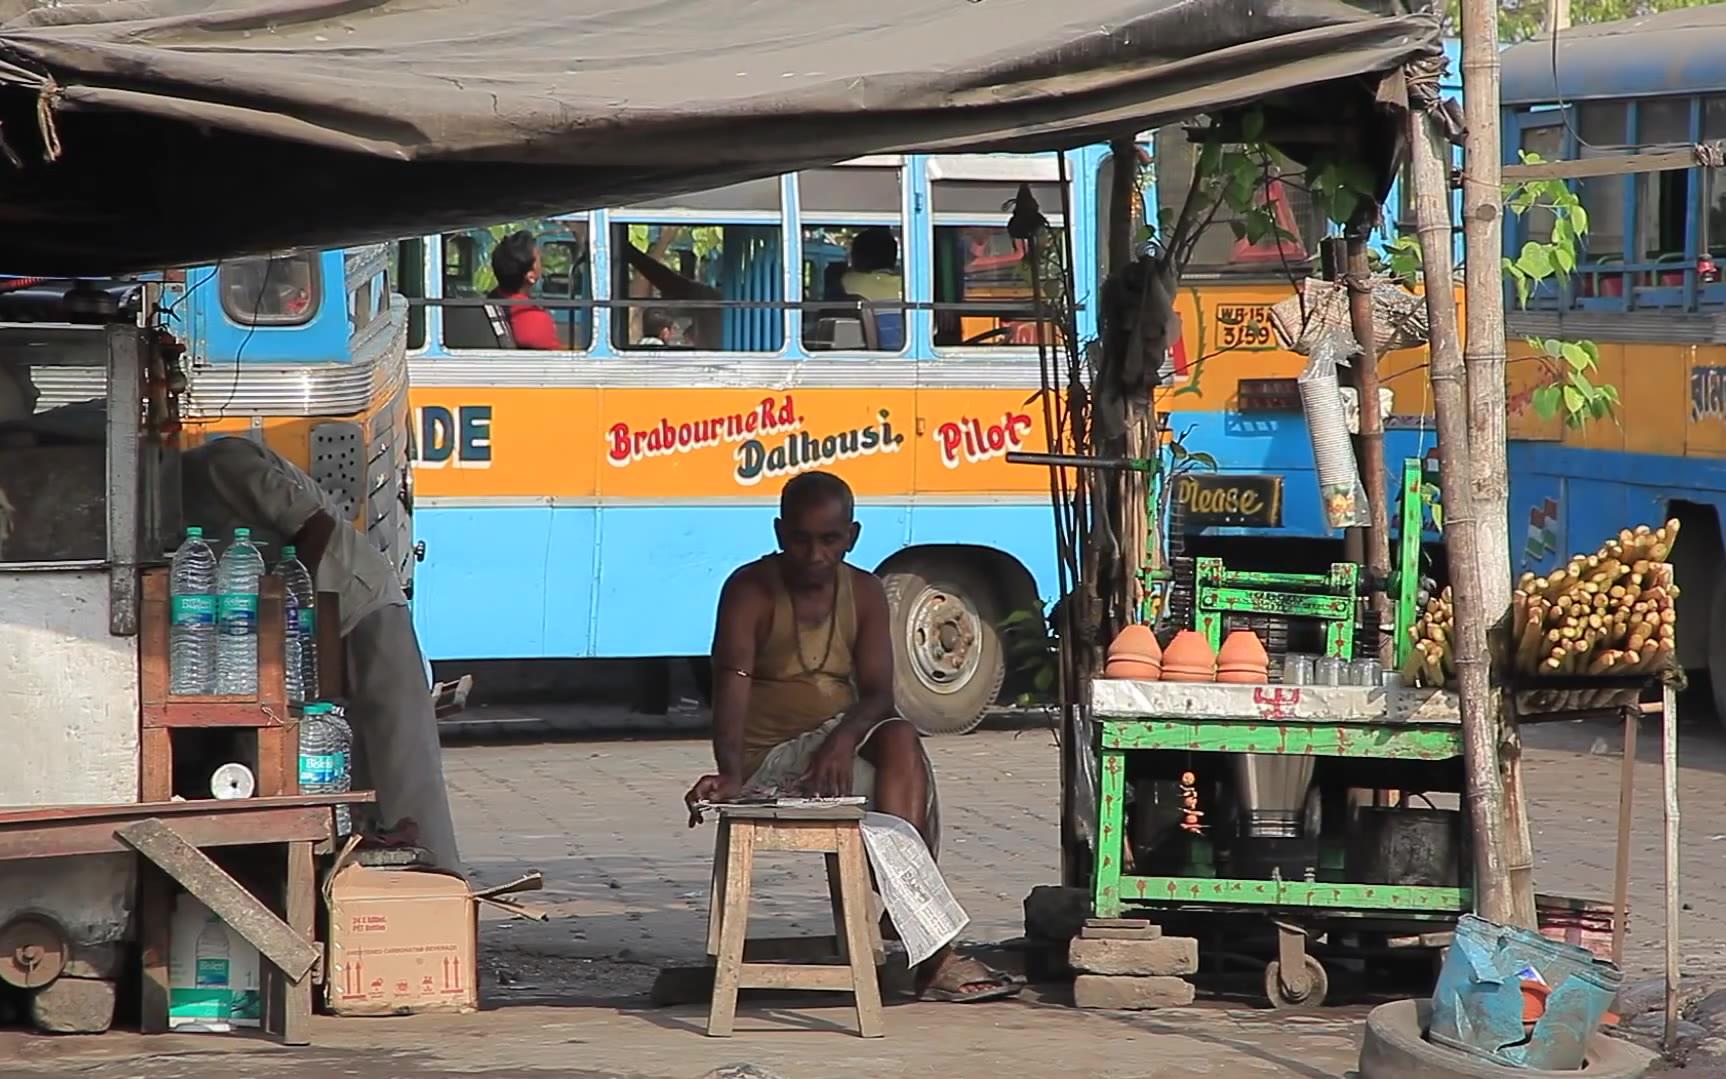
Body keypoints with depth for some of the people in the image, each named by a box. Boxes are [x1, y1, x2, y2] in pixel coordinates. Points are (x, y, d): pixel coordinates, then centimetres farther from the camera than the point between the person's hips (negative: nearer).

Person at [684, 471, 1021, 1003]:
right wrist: (731, 775, -39)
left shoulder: (864, 592, 7)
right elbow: (731, 684, -22)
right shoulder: (750, 590, -8)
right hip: (768, 761, -4)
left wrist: (845, 738, -27)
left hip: (837, 751, 4)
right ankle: (930, 949, -29)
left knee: (900, 740, -30)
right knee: (903, 782, -27)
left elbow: (879, 693, -3)